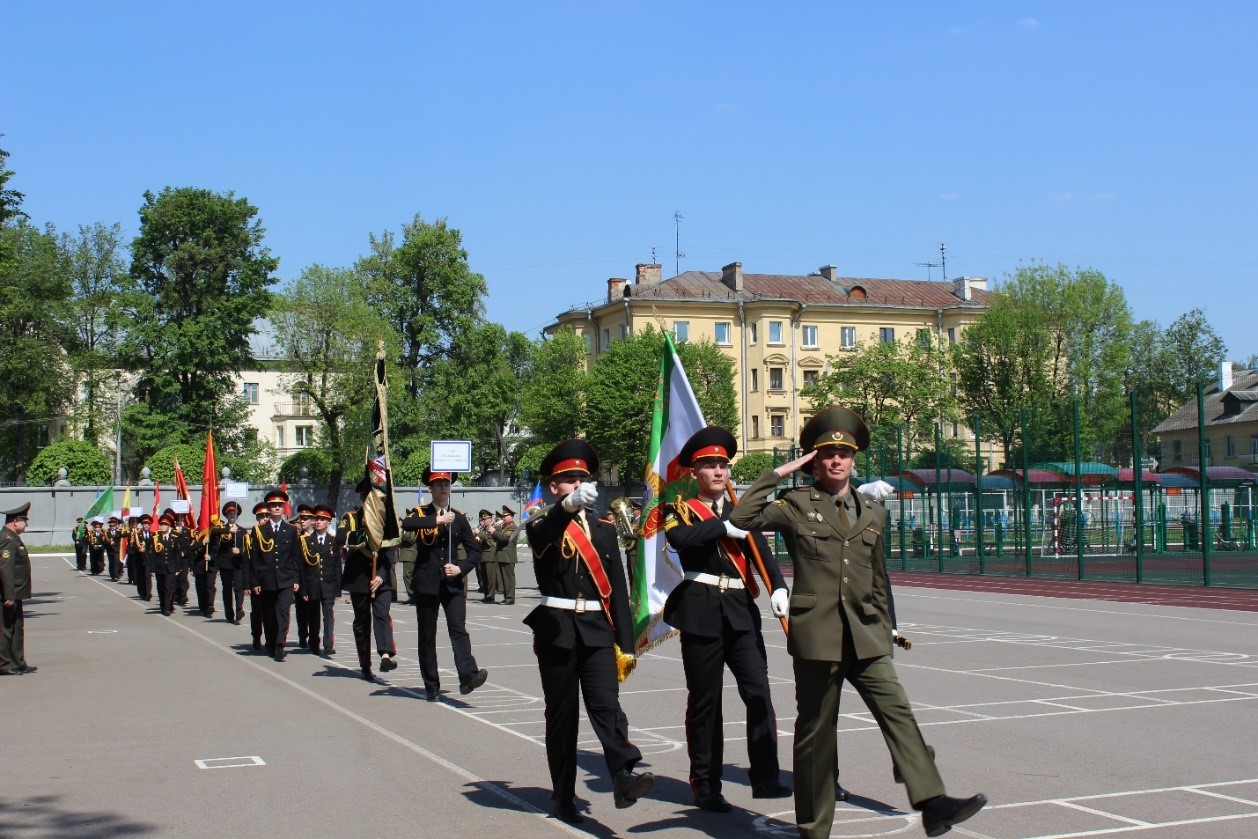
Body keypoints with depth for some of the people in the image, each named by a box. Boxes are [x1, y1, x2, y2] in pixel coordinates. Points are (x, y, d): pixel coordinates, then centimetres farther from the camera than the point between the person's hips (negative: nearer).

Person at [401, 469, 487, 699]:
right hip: (426, 584, -1)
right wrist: (437, 520, -26)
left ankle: (468, 676, -27)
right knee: (427, 636, 4)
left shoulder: (459, 517, 8)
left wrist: (461, 568, -8)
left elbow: (475, 551, 8)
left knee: (458, 629, -14)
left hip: (453, 584, 1)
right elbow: (406, 524, -21)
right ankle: (432, 686, 12)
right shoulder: (420, 513, 3)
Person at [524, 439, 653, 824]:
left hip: (598, 630, 2)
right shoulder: (541, 526, 1)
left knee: (607, 704, -14)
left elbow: (619, 589, 11)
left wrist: (626, 644, 5)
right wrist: (570, 505, -47)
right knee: (561, 714, 4)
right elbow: (543, 533, -27)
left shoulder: (605, 529, 12)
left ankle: (624, 778, -28)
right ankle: (564, 796, 14)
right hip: (557, 630, -2)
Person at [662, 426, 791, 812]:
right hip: (700, 611, -3)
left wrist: (778, 586, -15)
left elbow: (761, 552, 1)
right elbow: (679, 538, -19)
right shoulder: (680, 510, 5)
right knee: (704, 702, 3)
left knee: (759, 692, -7)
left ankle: (765, 777, -3)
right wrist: (722, 526, -17)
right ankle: (706, 787, 12)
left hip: (741, 610, 3)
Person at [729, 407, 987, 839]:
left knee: (898, 713, -10)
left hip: (865, 635, 4)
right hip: (816, 633, -4)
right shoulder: (796, 504, 1)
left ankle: (932, 803, -15)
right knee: (816, 730, 4)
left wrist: (885, 631, 20)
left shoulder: (873, 512, 15)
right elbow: (742, 518, -13)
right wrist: (778, 473, -9)